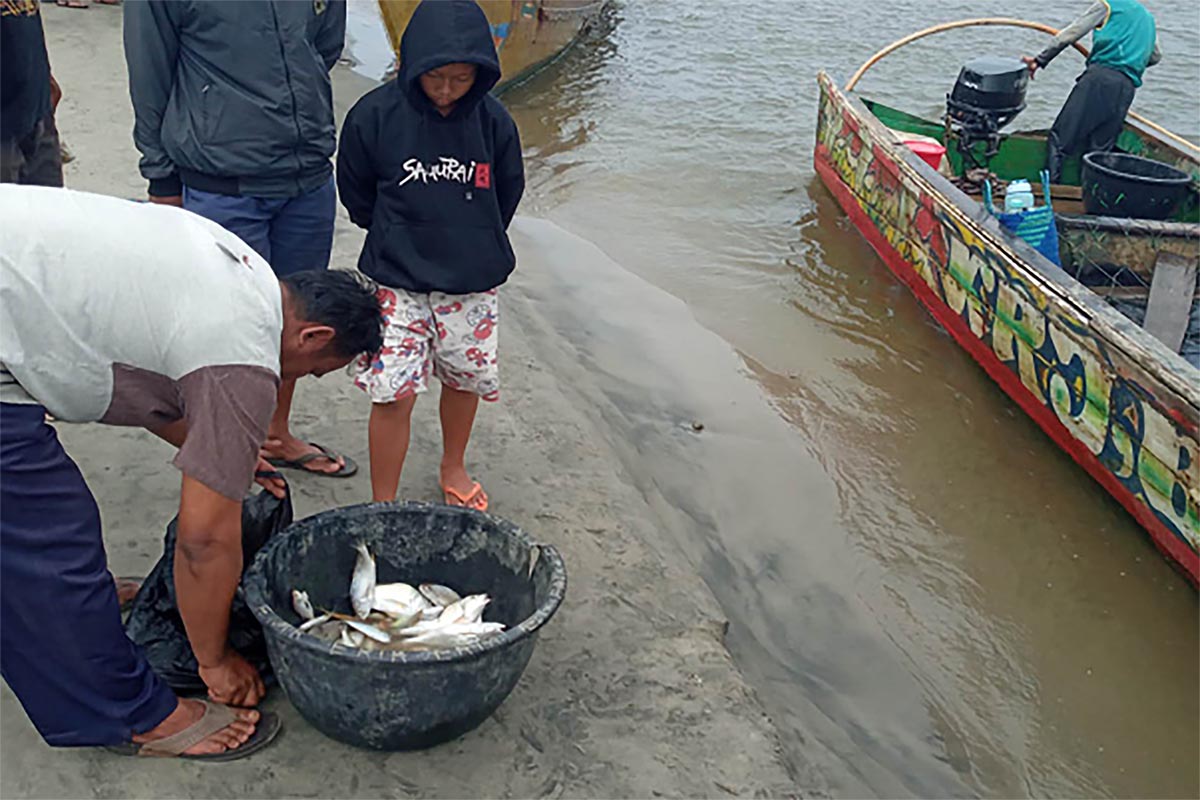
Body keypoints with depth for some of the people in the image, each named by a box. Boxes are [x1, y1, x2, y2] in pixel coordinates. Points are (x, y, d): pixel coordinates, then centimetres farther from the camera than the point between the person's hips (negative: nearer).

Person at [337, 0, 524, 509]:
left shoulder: (492, 121, -7)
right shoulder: (376, 114, -12)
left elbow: (507, 192, 10)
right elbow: (356, 194, 3)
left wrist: (472, 241, 11)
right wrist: (398, 238, 7)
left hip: (473, 282, 3)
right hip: (398, 281, -2)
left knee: (466, 380, 16)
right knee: (393, 394, -5)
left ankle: (453, 467, 44)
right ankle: (383, 507, 11)